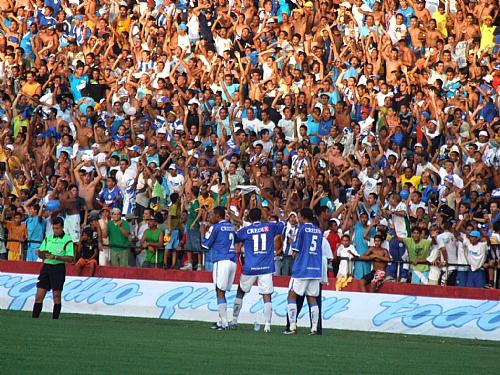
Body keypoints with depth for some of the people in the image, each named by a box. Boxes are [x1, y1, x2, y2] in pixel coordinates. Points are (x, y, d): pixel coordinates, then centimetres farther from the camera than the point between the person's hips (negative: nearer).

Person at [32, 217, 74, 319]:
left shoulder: (67, 240, -4)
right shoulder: (48, 238, 12)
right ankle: (34, 318, 0)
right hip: (46, 267, 5)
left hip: (58, 268, -5)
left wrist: (55, 257, -20)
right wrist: (40, 253, -8)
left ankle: (55, 319, 3)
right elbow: (42, 255, 16)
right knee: (39, 295, 0)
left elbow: (70, 258, -11)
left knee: (56, 295, -2)